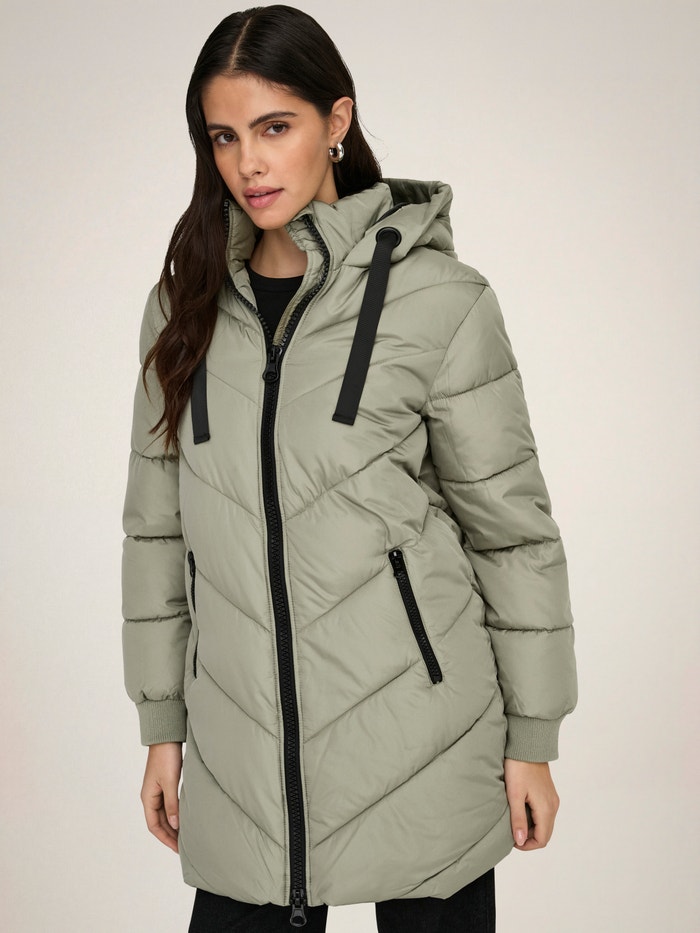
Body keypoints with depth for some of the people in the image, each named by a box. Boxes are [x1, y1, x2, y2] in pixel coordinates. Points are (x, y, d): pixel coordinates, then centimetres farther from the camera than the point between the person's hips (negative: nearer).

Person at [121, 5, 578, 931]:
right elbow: (160, 521, 10)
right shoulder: (188, 303, 5)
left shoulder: (439, 299, -7)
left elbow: (513, 527, -3)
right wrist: (163, 725, 10)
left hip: (419, 746, -3)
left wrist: (532, 741, 0)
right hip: (241, 746, 3)